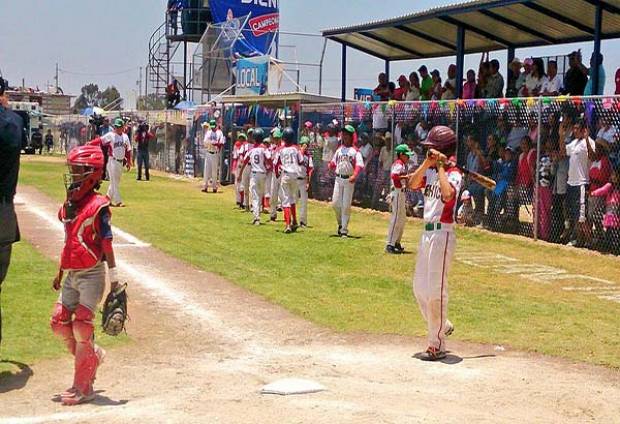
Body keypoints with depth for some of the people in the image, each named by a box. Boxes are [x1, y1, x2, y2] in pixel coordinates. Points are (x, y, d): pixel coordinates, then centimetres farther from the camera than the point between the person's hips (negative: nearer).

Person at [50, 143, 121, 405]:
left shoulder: (97, 206, -13)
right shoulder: (69, 204, 10)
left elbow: (107, 246, -14)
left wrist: (114, 281, -15)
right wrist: (60, 273, 24)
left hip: (92, 275, -8)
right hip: (71, 275, 8)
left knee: (81, 326, -9)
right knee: (59, 323, 6)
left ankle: (82, 388, 0)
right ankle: (92, 355, 29)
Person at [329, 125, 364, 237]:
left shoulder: (355, 151, -1)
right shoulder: (339, 150, 16)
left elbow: (359, 165, -13)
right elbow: (334, 163, 19)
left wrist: (354, 176, -30)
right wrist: (331, 165, -6)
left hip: (349, 180, -4)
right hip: (338, 178, 4)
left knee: (346, 205, -4)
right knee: (335, 203, 0)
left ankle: (344, 230, 2)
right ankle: (340, 223, 24)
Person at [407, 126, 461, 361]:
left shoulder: (453, 173, -11)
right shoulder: (430, 171, 12)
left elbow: (447, 194, -31)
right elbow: (413, 184, -4)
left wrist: (441, 166, -20)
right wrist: (427, 163, -11)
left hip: (442, 234, -8)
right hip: (427, 232, 9)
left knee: (435, 290, -6)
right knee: (419, 288, 15)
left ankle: (437, 346, 3)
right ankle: (442, 326, 34)